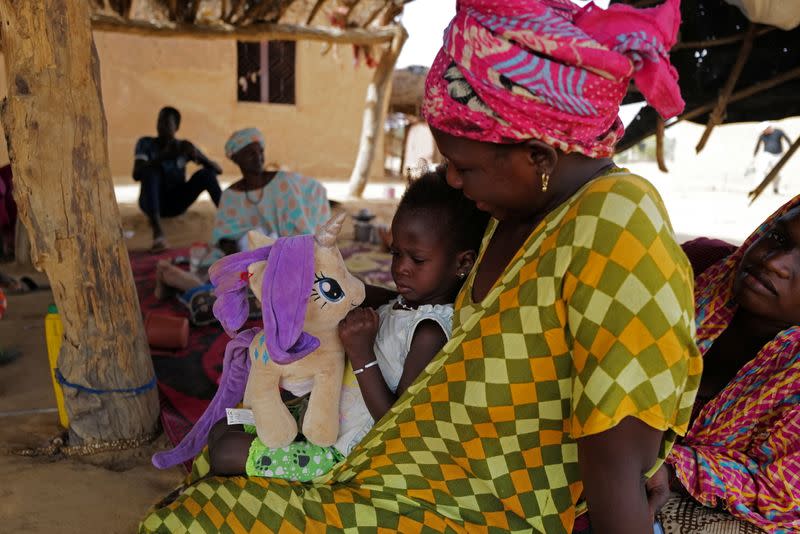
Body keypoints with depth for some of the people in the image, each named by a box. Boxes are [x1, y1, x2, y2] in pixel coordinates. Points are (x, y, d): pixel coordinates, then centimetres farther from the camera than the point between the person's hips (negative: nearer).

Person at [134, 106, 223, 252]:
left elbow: (218, 169, -4)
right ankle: (157, 230, -46)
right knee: (151, 169, -30)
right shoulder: (145, 143, -3)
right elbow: (136, 174, -20)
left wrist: (198, 155, -23)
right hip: (152, 202, -2)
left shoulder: (184, 147, 3)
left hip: (177, 202, 2)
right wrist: (163, 156, -31)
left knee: (206, 173, -19)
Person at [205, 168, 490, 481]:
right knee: (222, 429, 9)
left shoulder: (431, 331, -23)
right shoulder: (407, 303, 5)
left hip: (346, 455, -9)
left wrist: (360, 352, -28)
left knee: (227, 453, -9)